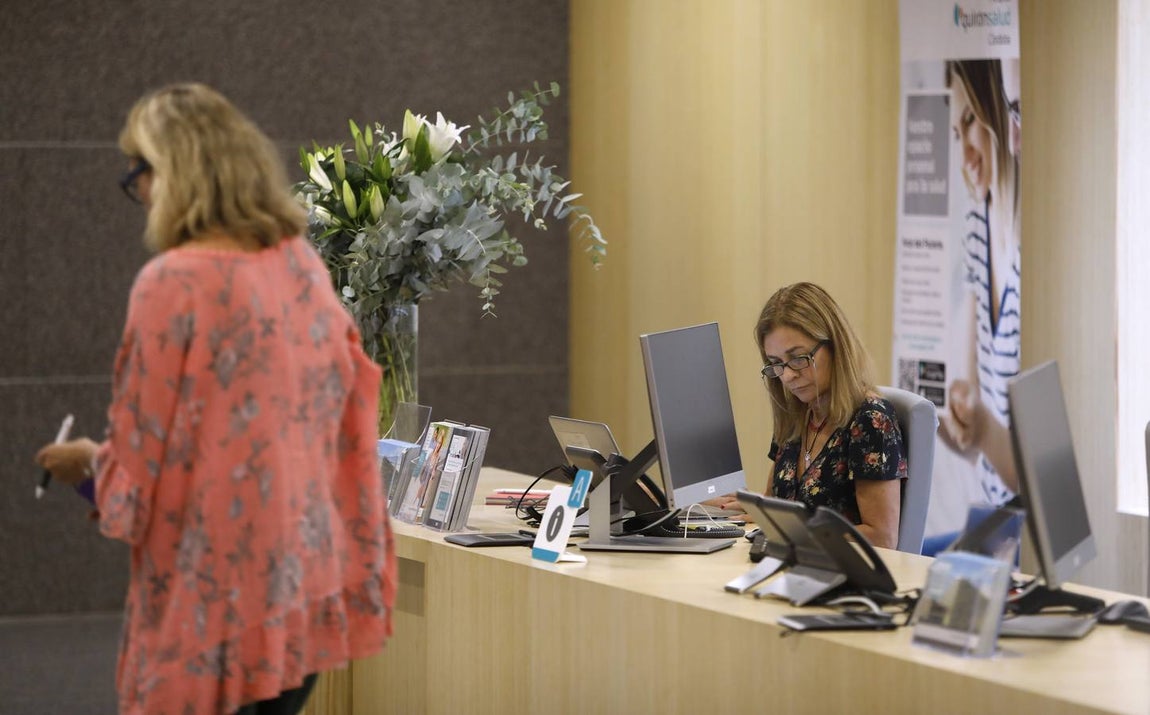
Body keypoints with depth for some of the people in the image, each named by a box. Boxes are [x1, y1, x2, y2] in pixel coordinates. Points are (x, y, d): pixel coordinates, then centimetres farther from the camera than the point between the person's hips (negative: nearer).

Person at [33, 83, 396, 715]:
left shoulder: (174, 283, -14)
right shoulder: (303, 266, 5)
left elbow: (142, 461, -10)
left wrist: (89, 462, 12)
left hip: (218, 597, -7)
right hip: (305, 585, 7)